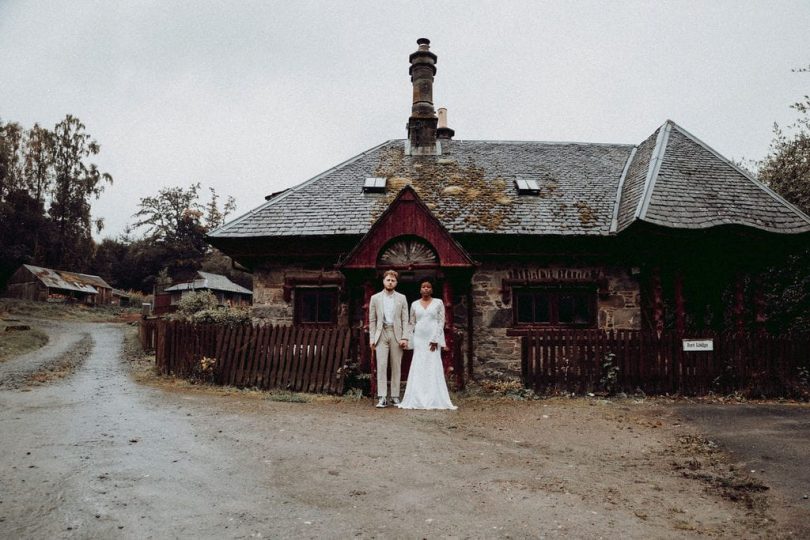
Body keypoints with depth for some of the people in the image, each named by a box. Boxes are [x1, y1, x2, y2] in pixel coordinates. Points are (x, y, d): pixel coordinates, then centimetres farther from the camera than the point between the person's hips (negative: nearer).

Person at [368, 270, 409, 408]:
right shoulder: (375, 298, 8)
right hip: (381, 334, 0)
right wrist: (372, 338, 1)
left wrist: (404, 337, -5)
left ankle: (395, 396, 10)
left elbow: (405, 320, 5)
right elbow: (372, 320, 8)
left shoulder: (402, 298, 9)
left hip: (396, 335, 1)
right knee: (381, 366, -6)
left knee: (396, 367, 3)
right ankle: (382, 398, -5)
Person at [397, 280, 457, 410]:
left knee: (433, 368, -4)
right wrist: (411, 341, 3)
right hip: (419, 339, 2)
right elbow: (412, 324, 12)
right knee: (418, 369, 0)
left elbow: (441, 322, -2)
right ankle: (417, 400, 4)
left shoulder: (438, 303, 3)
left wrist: (435, 340, -10)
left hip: (433, 339, -2)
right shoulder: (415, 304, 10)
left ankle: (434, 400, 1)